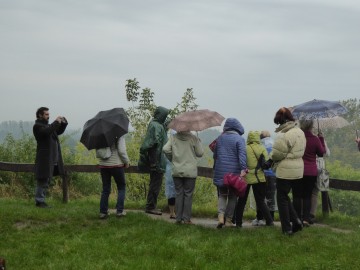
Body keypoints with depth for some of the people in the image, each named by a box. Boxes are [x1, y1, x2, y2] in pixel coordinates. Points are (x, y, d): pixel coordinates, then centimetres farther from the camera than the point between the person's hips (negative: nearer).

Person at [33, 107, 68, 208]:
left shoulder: (47, 125, 20)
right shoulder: (37, 126, -8)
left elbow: (59, 131, 26)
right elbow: (47, 132, -26)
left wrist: (63, 123, 9)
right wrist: (56, 122, -20)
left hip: (53, 160, 9)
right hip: (44, 159, -9)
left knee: (46, 181, 13)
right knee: (42, 181, -5)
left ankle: (41, 200, 20)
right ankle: (39, 201, 0)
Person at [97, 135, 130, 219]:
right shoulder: (119, 135, -13)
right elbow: (122, 150, -17)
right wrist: (127, 162, -3)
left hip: (103, 165, 4)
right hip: (116, 165, -4)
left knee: (105, 189, 12)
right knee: (121, 187, 13)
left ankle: (103, 212, 9)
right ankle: (119, 211, 8)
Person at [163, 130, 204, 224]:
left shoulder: (173, 137, 1)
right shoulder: (193, 138, -6)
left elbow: (165, 149, -7)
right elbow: (200, 153, -4)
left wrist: (172, 159, 9)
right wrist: (199, 142, 14)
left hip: (177, 171, 2)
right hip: (190, 171, -2)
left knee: (179, 194, 9)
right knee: (188, 194, 4)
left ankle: (178, 218, 9)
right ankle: (186, 218, 3)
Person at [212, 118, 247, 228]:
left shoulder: (220, 138, 8)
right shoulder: (239, 139, -6)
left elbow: (215, 155, 18)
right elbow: (242, 155, -19)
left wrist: (215, 168, 29)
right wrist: (243, 169, -26)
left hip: (220, 172, 3)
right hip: (234, 172, -3)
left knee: (222, 195, 12)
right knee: (232, 196, 10)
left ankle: (221, 215, -10)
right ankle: (228, 219, 10)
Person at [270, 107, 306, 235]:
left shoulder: (284, 135, -19)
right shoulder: (300, 131, 9)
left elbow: (277, 154, -15)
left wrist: (270, 159, 8)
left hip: (285, 171, -8)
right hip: (298, 169, 8)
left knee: (282, 198, 5)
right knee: (285, 196, 21)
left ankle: (287, 228, 9)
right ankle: (296, 220, 10)